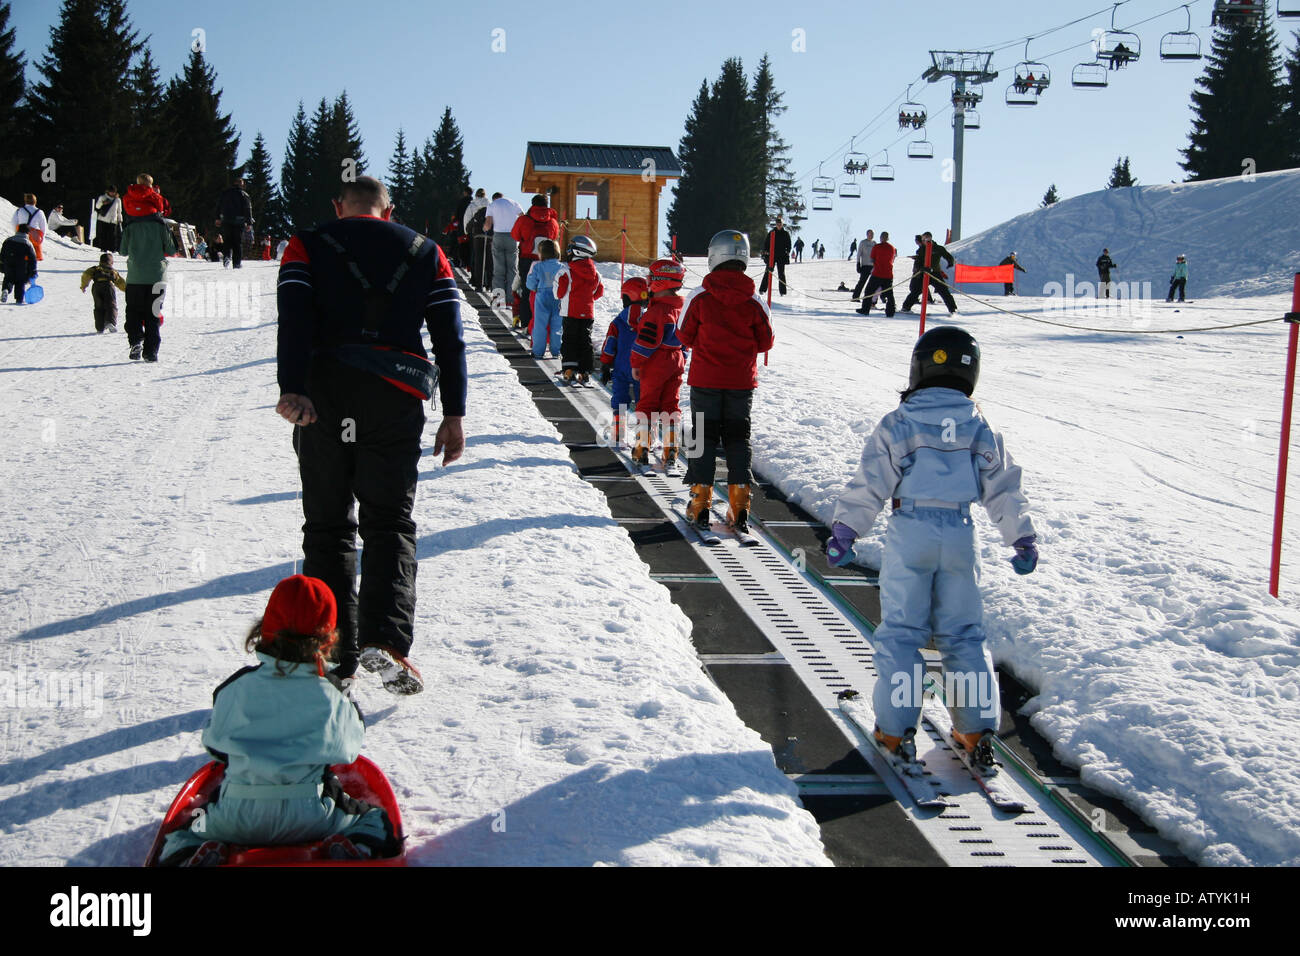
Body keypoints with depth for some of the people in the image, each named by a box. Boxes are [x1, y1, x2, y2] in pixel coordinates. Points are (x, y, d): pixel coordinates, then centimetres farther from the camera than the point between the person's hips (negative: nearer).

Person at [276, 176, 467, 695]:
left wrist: (293, 390, -19)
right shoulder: (426, 252, 15)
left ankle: (335, 653, 9)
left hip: (322, 395, 0)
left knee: (327, 524, 10)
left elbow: (295, 320, -7)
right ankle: (385, 638, -17)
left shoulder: (308, 245, 11)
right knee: (390, 522, 4)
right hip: (396, 398, 0)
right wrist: (453, 414, 7)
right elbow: (449, 338, 7)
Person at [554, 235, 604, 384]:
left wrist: (562, 298, 13)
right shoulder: (595, 274, 2)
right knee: (585, 341, 11)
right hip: (588, 313, 4)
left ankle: (569, 371, -3)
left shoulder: (566, 270, -12)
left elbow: (559, 292, -9)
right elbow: (599, 293, 12)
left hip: (571, 312, -4)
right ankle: (585, 372, 10)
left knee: (569, 340, 4)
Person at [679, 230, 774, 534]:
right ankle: (740, 509, 8)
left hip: (705, 381, -1)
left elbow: (686, 337, -4)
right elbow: (765, 342, 1)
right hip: (742, 382, 1)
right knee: (738, 439, 10)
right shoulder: (754, 302, -6)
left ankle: (700, 505, 8)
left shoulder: (700, 297, -11)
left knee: (704, 437, 8)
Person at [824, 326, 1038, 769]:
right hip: (961, 534, 3)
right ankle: (977, 727, 11)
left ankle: (896, 728, 5)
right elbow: (1004, 489, 10)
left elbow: (870, 484, -5)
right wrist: (1022, 539, 19)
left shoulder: (897, 425, -4)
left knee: (900, 631, 6)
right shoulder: (980, 430, 5)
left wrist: (844, 529, 3)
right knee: (963, 632, 12)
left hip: (909, 533, -2)